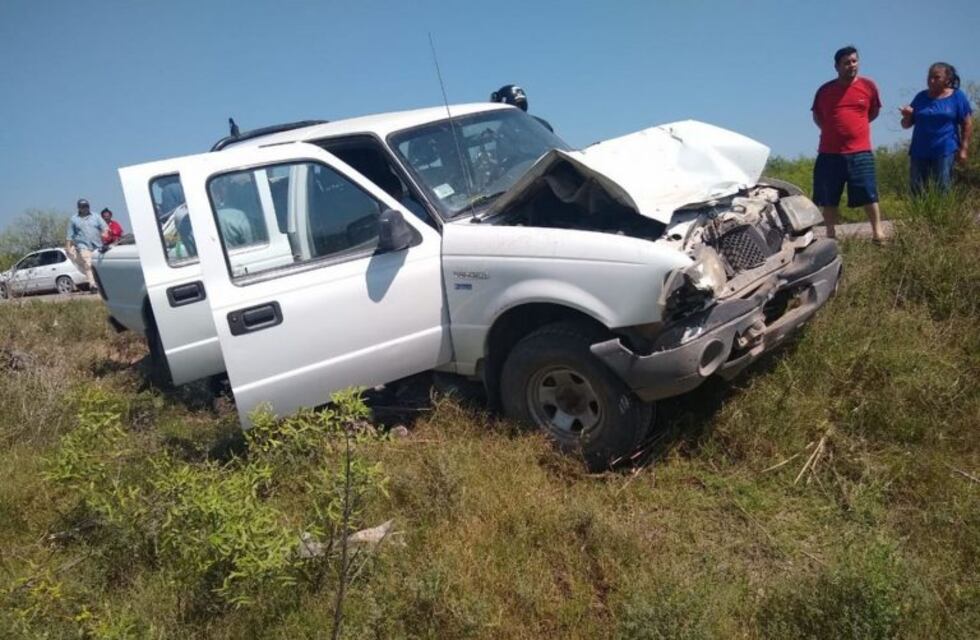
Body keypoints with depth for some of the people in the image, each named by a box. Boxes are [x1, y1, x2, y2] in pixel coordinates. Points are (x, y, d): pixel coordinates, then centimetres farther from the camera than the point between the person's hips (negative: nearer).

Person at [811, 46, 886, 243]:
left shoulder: (868, 86, 3)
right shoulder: (825, 90, 3)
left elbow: (874, 111, 18)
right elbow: (816, 115, 19)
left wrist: (856, 125, 13)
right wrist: (833, 130, 12)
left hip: (860, 152, -1)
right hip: (829, 153, 1)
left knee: (869, 194, -2)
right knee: (828, 199, 6)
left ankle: (877, 232, 8)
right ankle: (831, 235, 17)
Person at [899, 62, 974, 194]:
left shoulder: (957, 97, 2)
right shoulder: (921, 97, 10)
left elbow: (967, 124, 1)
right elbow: (906, 125, 13)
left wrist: (963, 148, -7)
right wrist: (907, 116, -9)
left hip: (945, 151, -3)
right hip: (919, 152, 3)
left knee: (942, 191, -3)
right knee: (916, 191, 2)